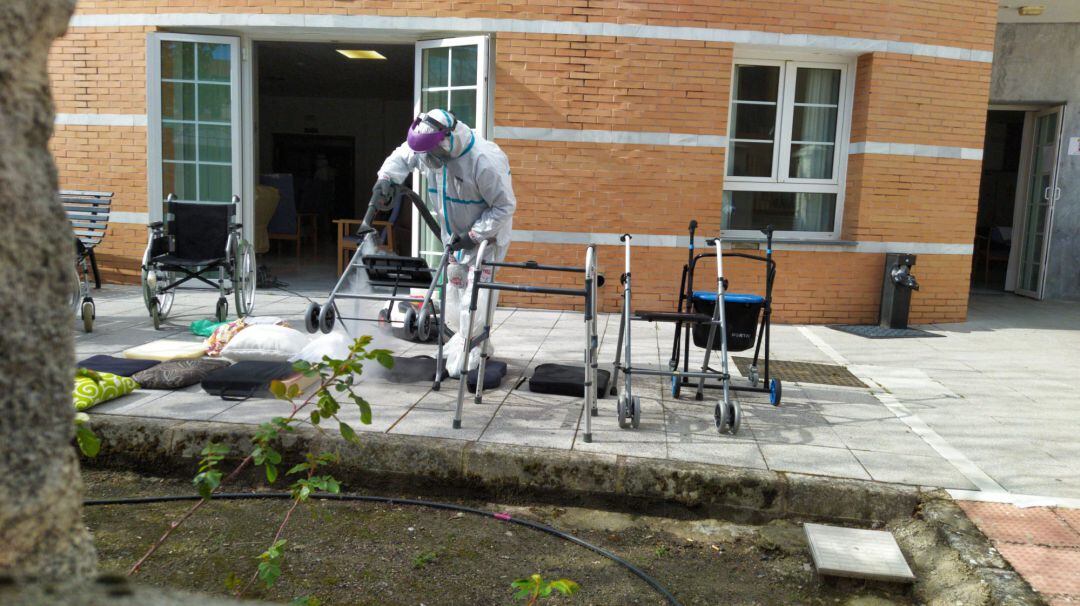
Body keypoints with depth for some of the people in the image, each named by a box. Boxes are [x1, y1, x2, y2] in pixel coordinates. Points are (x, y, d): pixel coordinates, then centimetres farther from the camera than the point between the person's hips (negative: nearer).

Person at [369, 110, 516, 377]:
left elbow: (504, 206, -24)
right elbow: (402, 156, 10)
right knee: (454, 298, 13)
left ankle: (463, 359, -8)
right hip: (456, 238, 8)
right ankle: (480, 348, 29)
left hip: (487, 237, -8)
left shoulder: (486, 161, -31)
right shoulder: (428, 150, -10)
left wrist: (473, 236, -27)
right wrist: (386, 178, -10)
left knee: (476, 299, -14)